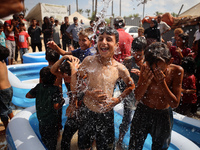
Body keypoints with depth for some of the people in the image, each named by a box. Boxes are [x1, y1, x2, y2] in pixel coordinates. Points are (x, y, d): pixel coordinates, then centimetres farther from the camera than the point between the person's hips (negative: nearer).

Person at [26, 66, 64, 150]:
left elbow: (28, 95, 3)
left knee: (44, 138, 25)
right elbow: (56, 106, -27)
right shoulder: (55, 89, -21)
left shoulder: (39, 87, -8)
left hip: (40, 118, 5)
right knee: (52, 139, 15)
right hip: (51, 120, -4)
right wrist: (62, 102, -9)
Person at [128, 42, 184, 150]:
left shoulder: (177, 71, -18)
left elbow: (175, 104, -17)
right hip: (142, 112, 0)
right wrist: (145, 81, -31)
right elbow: (137, 97, -12)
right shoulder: (145, 68, -17)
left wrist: (162, 83, -30)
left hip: (163, 115, 0)